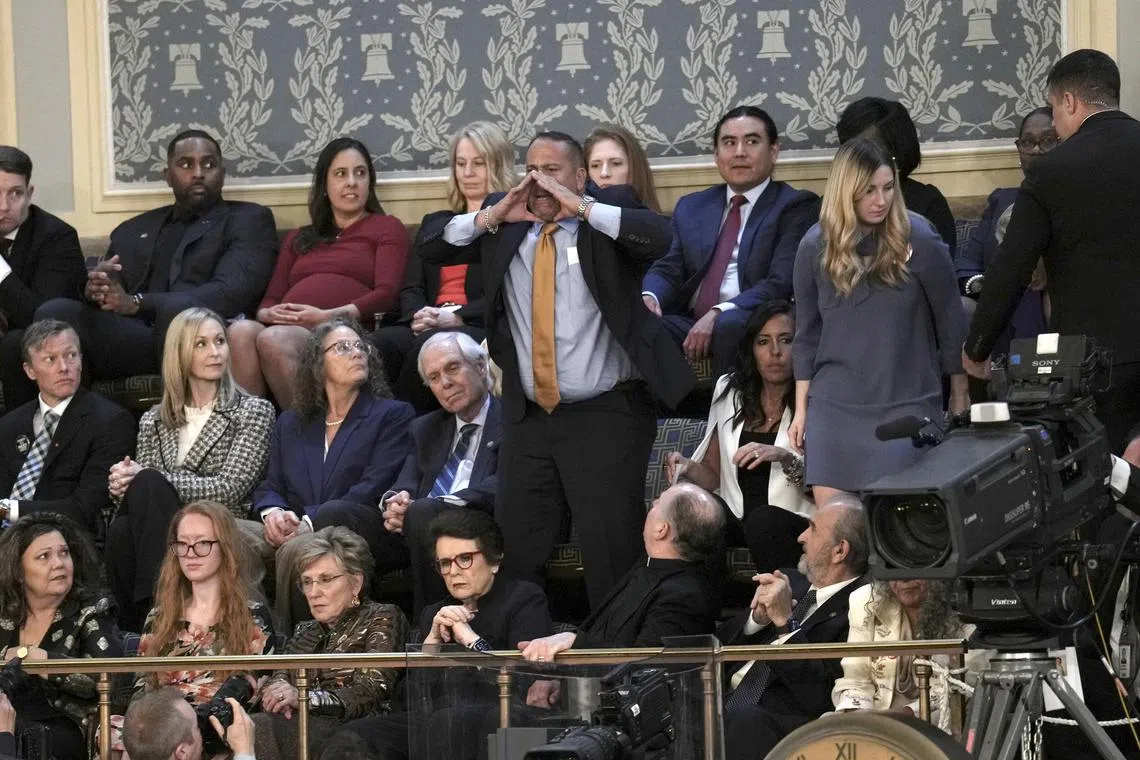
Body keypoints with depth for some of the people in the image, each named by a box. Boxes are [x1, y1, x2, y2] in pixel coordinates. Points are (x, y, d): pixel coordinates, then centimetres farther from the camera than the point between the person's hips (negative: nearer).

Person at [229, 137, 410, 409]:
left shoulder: (387, 228, 20)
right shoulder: (298, 239, 36)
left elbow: (387, 294, 4)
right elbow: (272, 297, 26)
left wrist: (328, 316, -11)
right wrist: (268, 314, -1)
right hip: (286, 327, 4)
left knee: (274, 339, -37)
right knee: (241, 330, -33)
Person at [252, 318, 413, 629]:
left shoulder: (393, 415, 14)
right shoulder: (291, 423, 29)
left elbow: (372, 490, -1)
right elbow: (270, 486, 22)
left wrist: (308, 520, -15)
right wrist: (273, 511, -6)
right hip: (296, 535, 3)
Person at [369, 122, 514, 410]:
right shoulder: (435, 223, 31)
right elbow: (411, 288, 21)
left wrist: (458, 316, -16)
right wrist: (419, 315, -3)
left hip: (483, 330, -5)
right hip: (427, 328, 5)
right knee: (376, 344, -31)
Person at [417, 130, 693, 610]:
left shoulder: (608, 214, 0)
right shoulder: (505, 226, 11)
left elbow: (659, 237, -20)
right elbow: (431, 249, 7)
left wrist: (580, 207, -21)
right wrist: (492, 216, -6)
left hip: (606, 416, -4)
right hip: (527, 418, 4)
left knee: (612, 552, -7)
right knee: (515, 551, 4)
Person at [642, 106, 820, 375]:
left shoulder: (796, 206, 7)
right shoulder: (691, 208, 25)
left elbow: (781, 282, -7)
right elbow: (669, 269, 15)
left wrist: (719, 314, -21)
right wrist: (649, 297, -10)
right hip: (690, 323, 4)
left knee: (730, 326, -38)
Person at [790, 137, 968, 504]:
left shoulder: (918, 239, -6)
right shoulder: (815, 247, 2)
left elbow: (950, 320, 2)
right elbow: (807, 333, 10)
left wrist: (960, 397, 6)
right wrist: (801, 409, 10)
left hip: (907, 404, -2)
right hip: (834, 405, 2)